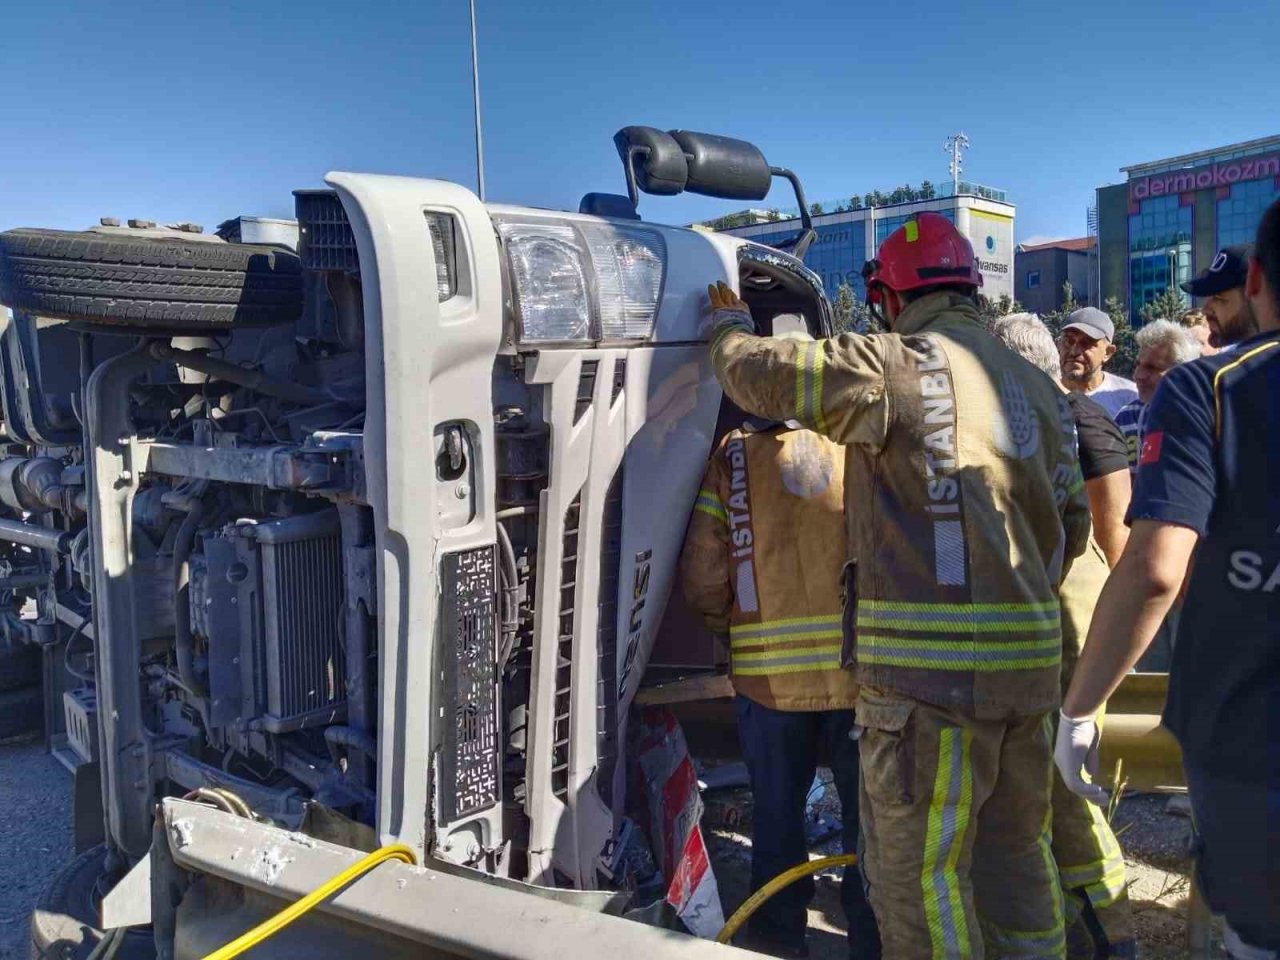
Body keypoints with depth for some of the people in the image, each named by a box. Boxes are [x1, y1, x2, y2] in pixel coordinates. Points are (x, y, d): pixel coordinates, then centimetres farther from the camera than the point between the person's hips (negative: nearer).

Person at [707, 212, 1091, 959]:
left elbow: (759, 374, -9)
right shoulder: (1038, 386, 15)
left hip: (933, 663, -8)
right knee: (1017, 848, 21)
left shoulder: (898, 366, -10)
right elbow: (1074, 526, 18)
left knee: (918, 868, 4)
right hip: (1028, 656, 8)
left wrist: (730, 326, 12)